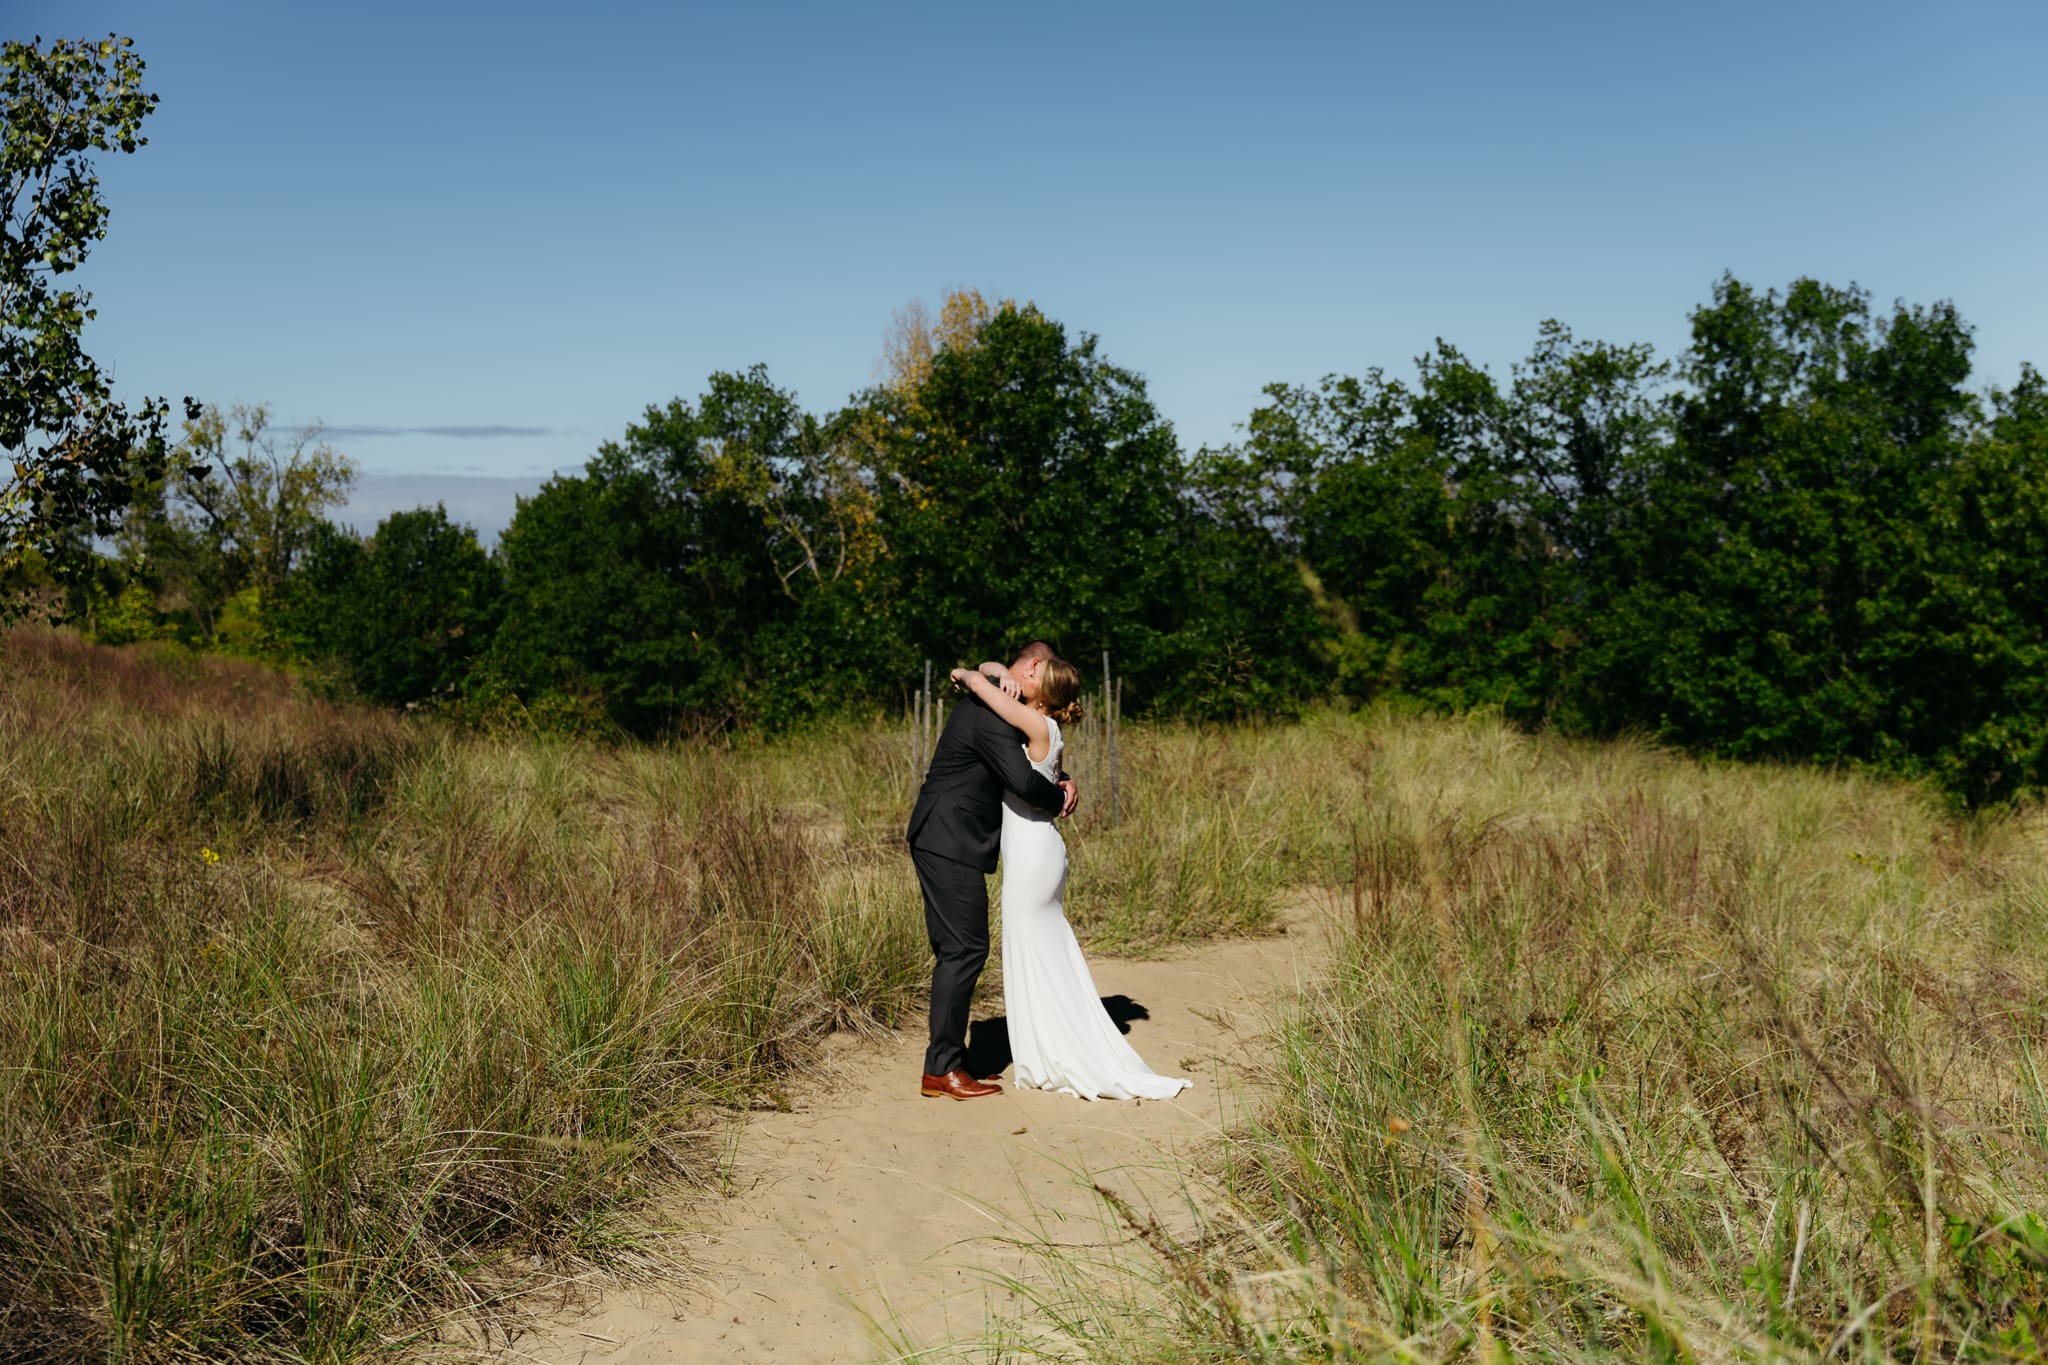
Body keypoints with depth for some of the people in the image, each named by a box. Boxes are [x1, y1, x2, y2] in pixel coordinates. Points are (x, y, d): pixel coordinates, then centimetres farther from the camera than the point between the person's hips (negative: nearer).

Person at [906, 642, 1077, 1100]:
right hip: (950, 843, -11)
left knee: (959, 950, 12)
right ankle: (942, 1068, -5)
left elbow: (1029, 765, 27)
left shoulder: (993, 706, 18)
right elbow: (1022, 781, -26)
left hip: (949, 843, 11)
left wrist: (1058, 782, 7)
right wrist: (1059, 800, -7)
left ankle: (946, 1061, 16)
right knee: (965, 949, -9)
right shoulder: (990, 714, -17)